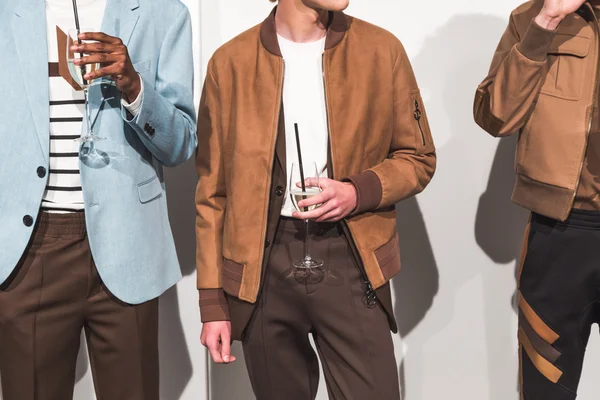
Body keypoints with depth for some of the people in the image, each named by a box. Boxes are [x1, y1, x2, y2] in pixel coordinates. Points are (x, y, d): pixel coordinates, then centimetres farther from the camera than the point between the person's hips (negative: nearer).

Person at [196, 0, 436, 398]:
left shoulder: (382, 49, -1)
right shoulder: (230, 62, -1)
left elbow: (418, 158, 8)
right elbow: (213, 191, 3)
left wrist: (360, 192, -13)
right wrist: (213, 300, 2)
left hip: (349, 261, 0)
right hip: (263, 265, 1)